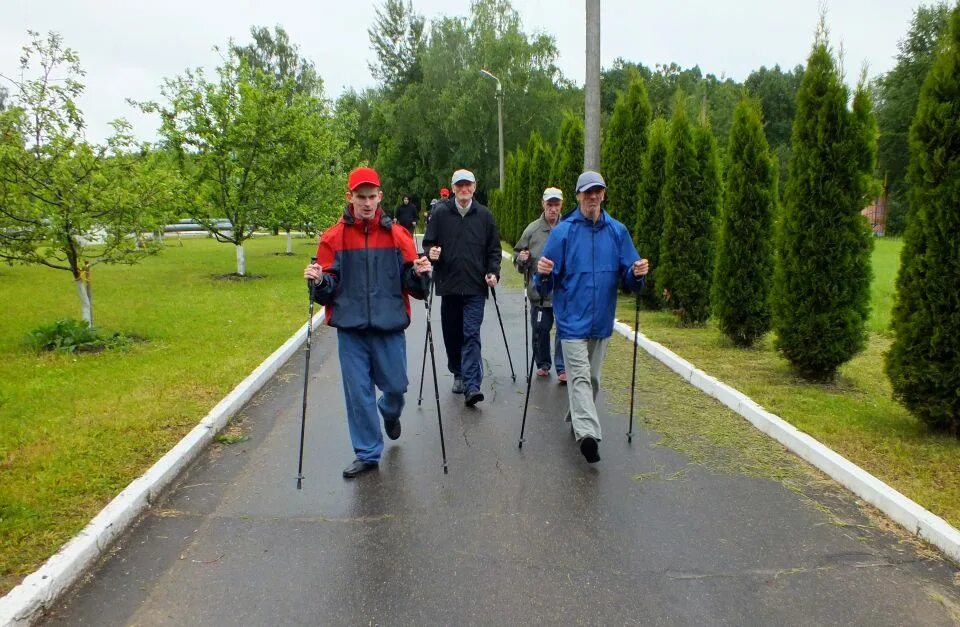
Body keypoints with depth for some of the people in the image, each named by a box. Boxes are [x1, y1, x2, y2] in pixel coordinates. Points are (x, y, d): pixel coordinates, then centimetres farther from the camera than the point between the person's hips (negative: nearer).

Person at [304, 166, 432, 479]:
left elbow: (411, 285, 2)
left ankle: (390, 413, 46)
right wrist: (319, 281, -20)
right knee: (358, 392, 5)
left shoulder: (398, 235, 1)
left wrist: (418, 273, -18)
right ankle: (367, 453, 23)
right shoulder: (334, 237, 1)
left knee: (396, 386, 9)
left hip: (390, 326, 0)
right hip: (350, 327, 0)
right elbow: (329, 288, 1)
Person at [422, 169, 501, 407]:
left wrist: (493, 272, -2)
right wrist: (430, 252, -13)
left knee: (471, 335, -9)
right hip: (448, 284, 1)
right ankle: (458, 374, 30)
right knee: (451, 333, 10)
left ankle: (471, 386, -12)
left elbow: (494, 248, 11)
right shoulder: (440, 213, 4)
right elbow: (428, 242, 9)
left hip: (475, 287, -1)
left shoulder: (484, 215, 7)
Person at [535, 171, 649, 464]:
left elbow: (627, 276, 5)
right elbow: (548, 281, -5)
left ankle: (579, 419, 35)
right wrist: (543, 273, -27)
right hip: (573, 319, -4)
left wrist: (637, 273, -17)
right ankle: (587, 433, -18)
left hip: (602, 320, 4)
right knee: (580, 376, -11)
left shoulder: (618, 231, 4)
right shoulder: (563, 231, -4)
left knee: (592, 377, 16)